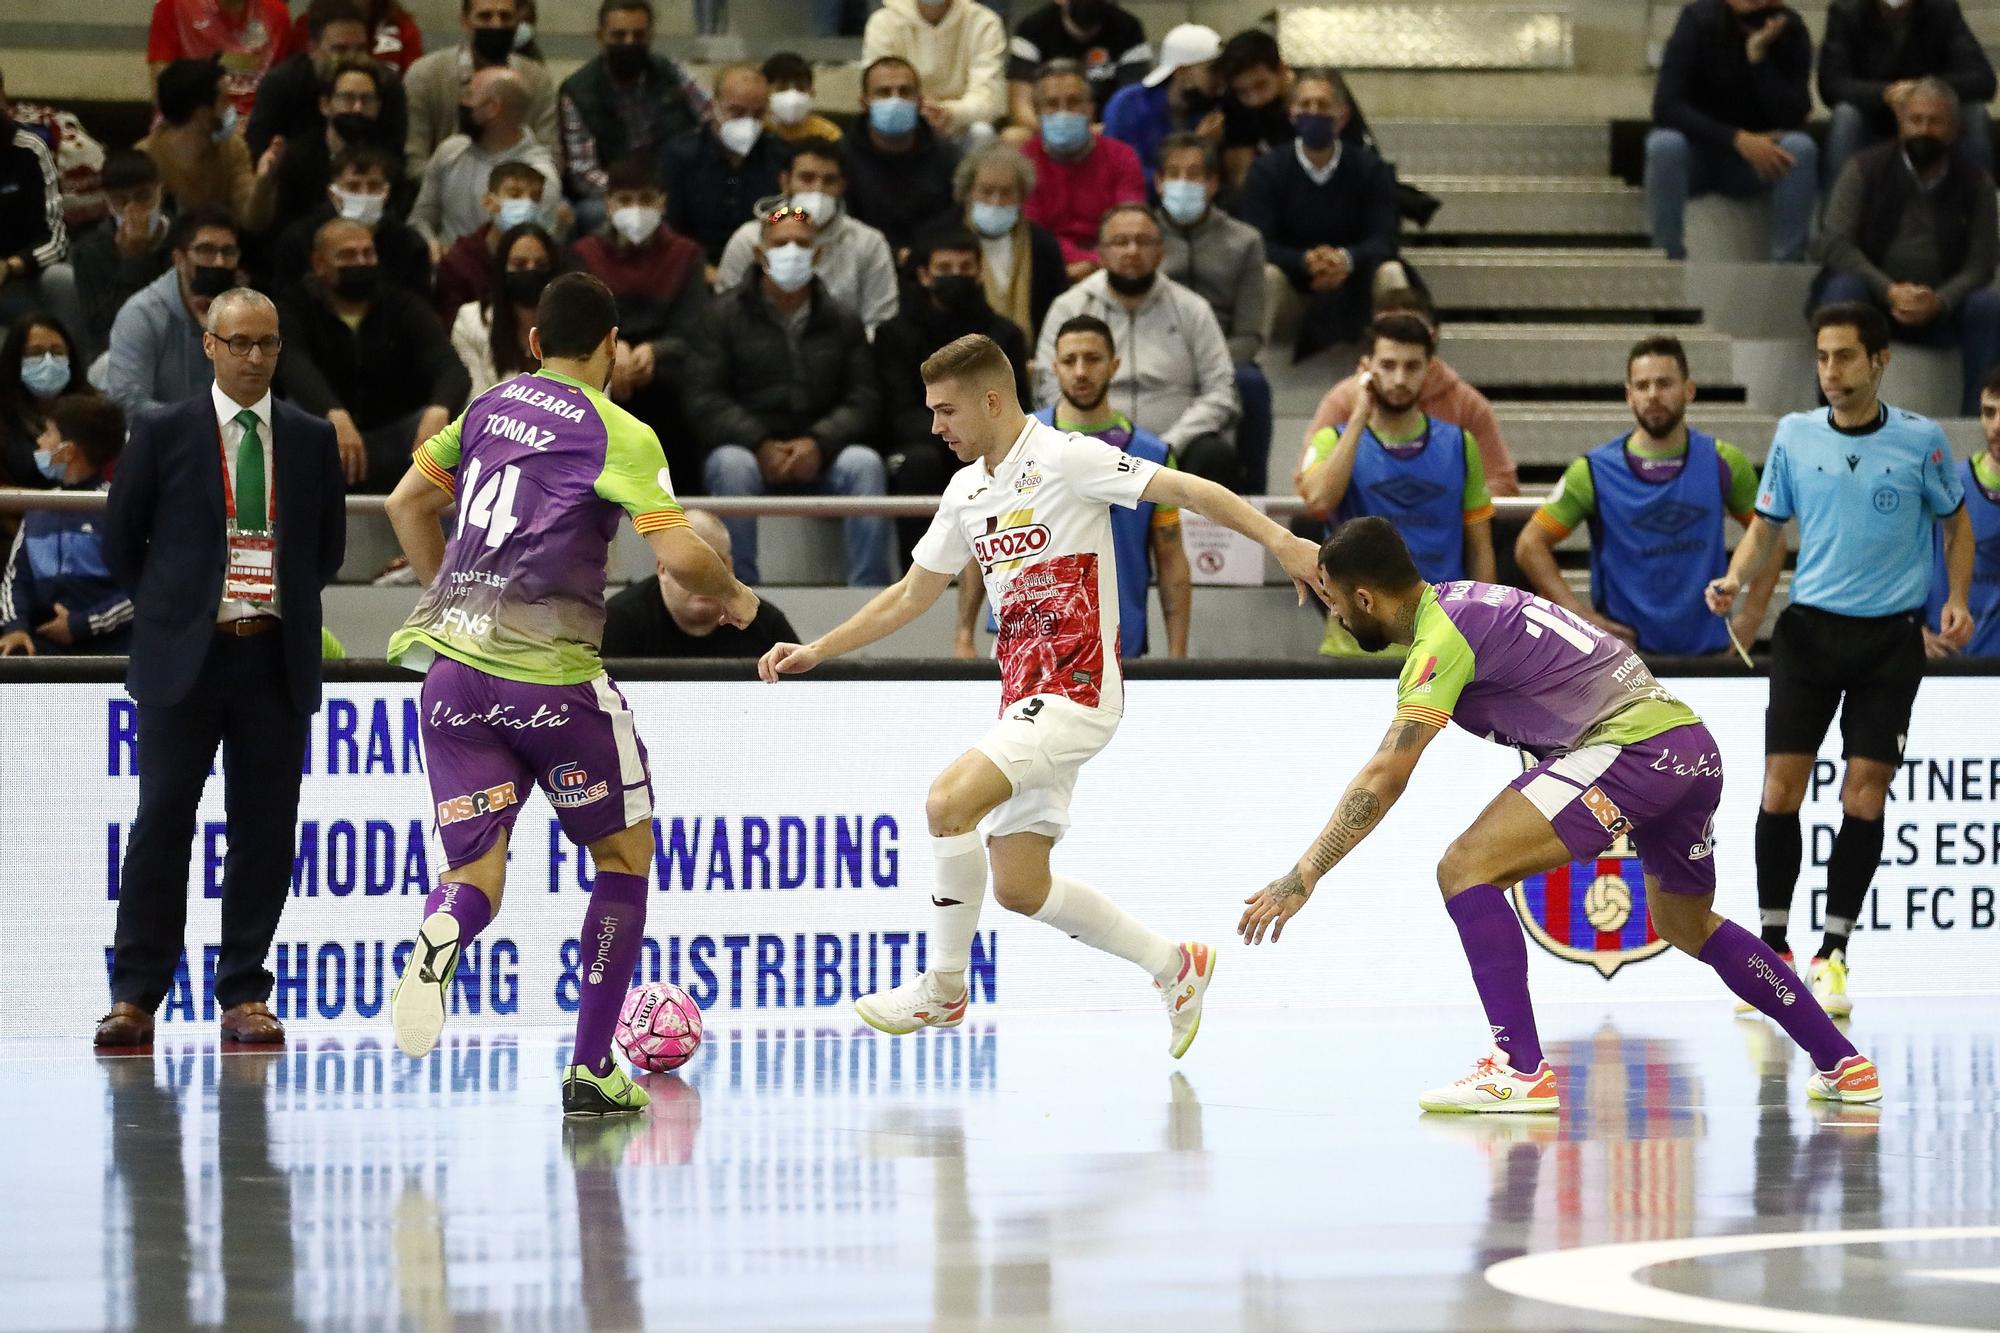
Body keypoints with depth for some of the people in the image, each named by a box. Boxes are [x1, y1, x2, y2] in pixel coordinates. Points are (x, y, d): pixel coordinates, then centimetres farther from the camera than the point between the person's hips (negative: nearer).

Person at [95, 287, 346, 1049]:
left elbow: (329, 547, 17)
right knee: (163, 822, -3)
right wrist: (168, 613, 6)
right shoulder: (164, 434, 2)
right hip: (184, 657, -2)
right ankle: (136, 995, 1)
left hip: (278, 659, 2)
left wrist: (287, 609, 11)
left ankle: (244, 995, 8)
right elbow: (121, 539, 8)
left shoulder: (311, 441, 8)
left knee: (264, 830, 1)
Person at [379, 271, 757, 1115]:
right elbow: (678, 553, -11)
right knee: (625, 850, 15)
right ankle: (590, 1068, 10)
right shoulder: (618, 434, -3)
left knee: (475, 870, 6)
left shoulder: (488, 409, 14)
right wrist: (732, 595, 9)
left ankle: (440, 933, -33)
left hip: (454, 665, 4)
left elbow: (406, 505, 25)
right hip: (549, 669, -4)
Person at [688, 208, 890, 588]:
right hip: (748, 448, -2)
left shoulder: (841, 324, 14)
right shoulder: (726, 317, 8)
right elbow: (704, 399, -2)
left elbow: (863, 400, 4)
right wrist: (761, 445, -17)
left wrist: (818, 443, -17)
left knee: (865, 464, -29)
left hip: (819, 456, 2)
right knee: (731, 464, -35)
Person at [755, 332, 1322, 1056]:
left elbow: (1189, 490, -14)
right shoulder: (967, 491, 14)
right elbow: (911, 594, 25)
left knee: (950, 800, -25)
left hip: (1076, 690, -9)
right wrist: (817, 650, 20)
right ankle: (1174, 965, 23)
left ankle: (943, 985, -10)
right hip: (1023, 697, 9)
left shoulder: (1065, 459, -10)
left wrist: (1279, 541, -26)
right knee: (1020, 888, 6)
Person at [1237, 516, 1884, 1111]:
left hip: (1633, 746, -10)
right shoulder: (1462, 598, 18)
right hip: (1695, 746, 10)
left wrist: (1302, 877, -20)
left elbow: (1386, 777, -18)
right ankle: (1843, 1064, 36)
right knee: (1686, 924, 30)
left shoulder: (1443, 636, -10)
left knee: (1465, 868, -14)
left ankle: (1521, 1071, -21)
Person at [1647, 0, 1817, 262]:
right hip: (1698, 155, -2)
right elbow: (1666, 107, -22)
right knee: (1665, 143, -33)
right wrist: (1736, 139, -32)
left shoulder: (1790, 29, -9)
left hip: (1758, 158, 2)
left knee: (1801, 148, -28)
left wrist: (1759, 57, -28)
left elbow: (1792, 118, -17)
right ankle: (1668, 260, -26)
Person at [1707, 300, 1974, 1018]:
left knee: (1864, 798, -4)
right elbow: (1765, 528, 11)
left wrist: (1956, 600, -4)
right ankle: (1773, 949, 6)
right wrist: (1735, 581, -7)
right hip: (1809, 629, 1)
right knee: (1781, 788, -5)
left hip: (1890, 637, -1)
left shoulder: (1921, 440, -2)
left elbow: (1957, 524, 10)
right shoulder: (1794, 436, 3)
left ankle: (1832, 955, 6)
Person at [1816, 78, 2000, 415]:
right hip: (1873, 297, -1)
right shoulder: (1866, 169, 1)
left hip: (1940, 308, 1)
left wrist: (1938, 302, -24)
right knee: (1843, 289, -32)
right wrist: (1890, 291, -25)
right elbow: (1834, 244, -9)